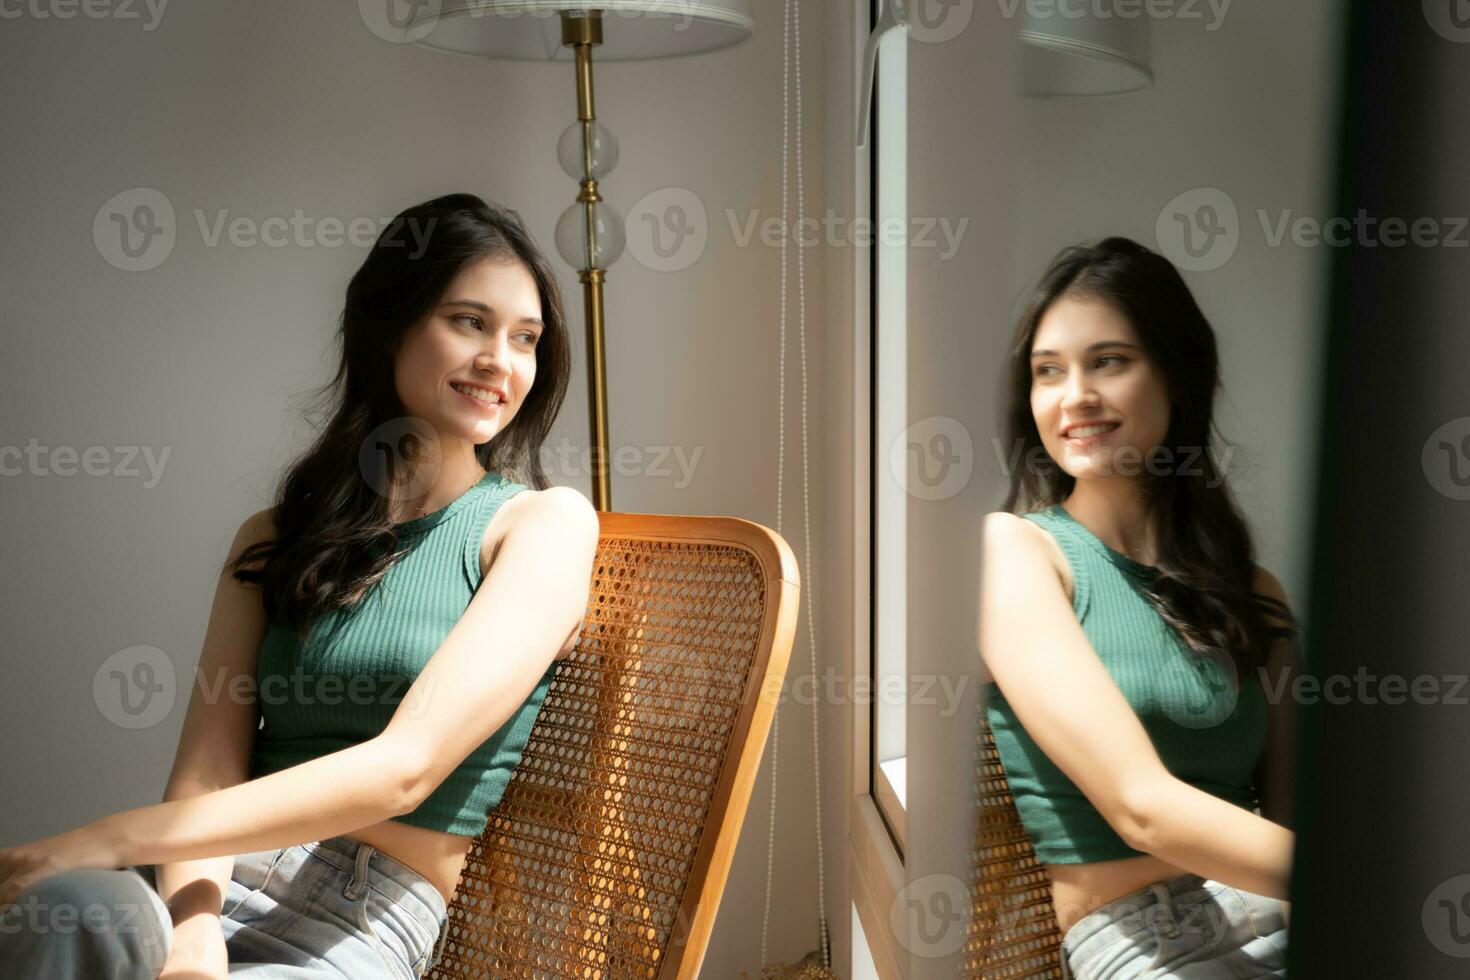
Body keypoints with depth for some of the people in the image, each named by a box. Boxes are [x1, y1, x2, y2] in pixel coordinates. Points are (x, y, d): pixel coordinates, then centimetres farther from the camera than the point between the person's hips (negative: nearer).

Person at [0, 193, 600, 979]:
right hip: (212, 891, 3)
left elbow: (406, 768, -13)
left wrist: (114, 838, -14)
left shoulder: (544, 522, -1)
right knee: (81, 913, -31)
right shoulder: (275, 537, 15)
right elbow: (206, 772, 3)